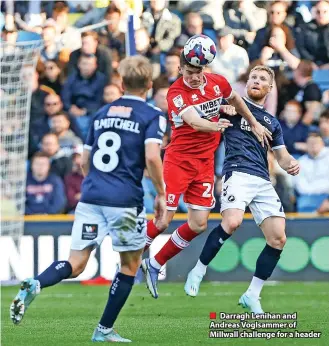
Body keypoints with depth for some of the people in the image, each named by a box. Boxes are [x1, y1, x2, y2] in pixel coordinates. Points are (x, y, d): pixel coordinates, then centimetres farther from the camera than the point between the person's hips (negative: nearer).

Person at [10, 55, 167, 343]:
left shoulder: (101, 113, 17)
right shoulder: (151, 116, 0)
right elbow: (152, 157, -15)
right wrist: (161, 194, -3)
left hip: (91, 197, 4)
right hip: (125, 201, -4)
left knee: (76, 264, 1)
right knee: (131, 264, 14)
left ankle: (34, 286, -28)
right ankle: (104, 330, 14)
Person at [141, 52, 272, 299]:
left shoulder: (218, 82, 0)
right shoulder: (176, 93, -18)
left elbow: (235, 99, 23)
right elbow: (193, 121, -35)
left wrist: (254, 124, 28)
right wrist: (213, 125, -55)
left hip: (205, 161, 5)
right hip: (179, 160, -5)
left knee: (198, 225, 2)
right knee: (163, 221, -9)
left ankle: (154, 265, 18)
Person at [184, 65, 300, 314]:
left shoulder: (272, 122, 26)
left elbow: (282, 155, 26)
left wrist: (291, 163, 3)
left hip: (263, 181, 5)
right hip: (238, 172, -5)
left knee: (278, 239, -5)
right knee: (232, 222, -31)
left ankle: (252, 295, 7)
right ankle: (198, 272, -11)